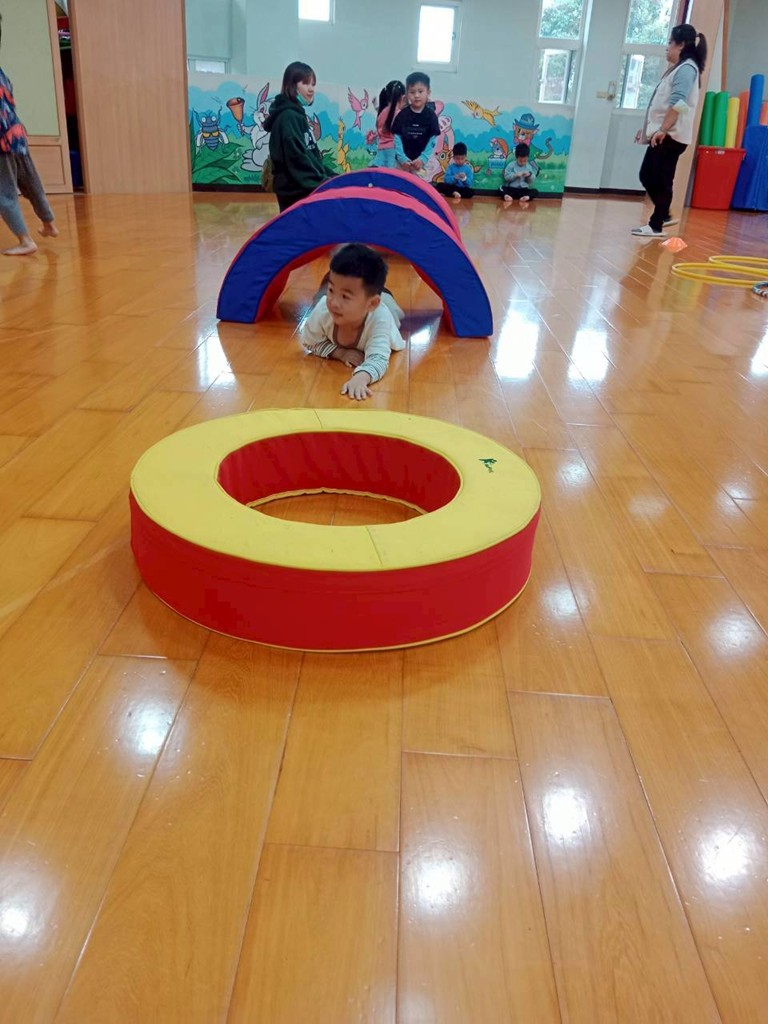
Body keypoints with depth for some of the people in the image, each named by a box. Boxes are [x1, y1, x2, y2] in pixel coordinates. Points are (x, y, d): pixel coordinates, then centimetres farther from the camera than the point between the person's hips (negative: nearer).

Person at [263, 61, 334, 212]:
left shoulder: (297, 114, 18)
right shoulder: (288, 117, -12)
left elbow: (312, 155, 19)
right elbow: (297, 159, -22)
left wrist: (329, 178, 8)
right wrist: (322, 183, -21)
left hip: (304, 191, 9)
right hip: (295, 192, -9)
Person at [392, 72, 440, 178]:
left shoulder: (431, 115, -5)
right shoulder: (402, 114, -3)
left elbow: (433, 140, -6)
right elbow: (397, 138, -4)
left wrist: (423, 158, -18)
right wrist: (402, 158, -15)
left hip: (421, 161, -1)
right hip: (403, 160, 1)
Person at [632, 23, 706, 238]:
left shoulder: (686, 68, -10)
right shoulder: (678, 68, 22)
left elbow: (678, 103, -24)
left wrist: (663, 130, -26)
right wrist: (649, 127, 25)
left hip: (671, 137, -10)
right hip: (661, 135, 10)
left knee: (661, 181, -7)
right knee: (646, 176, 11)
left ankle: (656, 226, -1)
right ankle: (665, 215, 21)